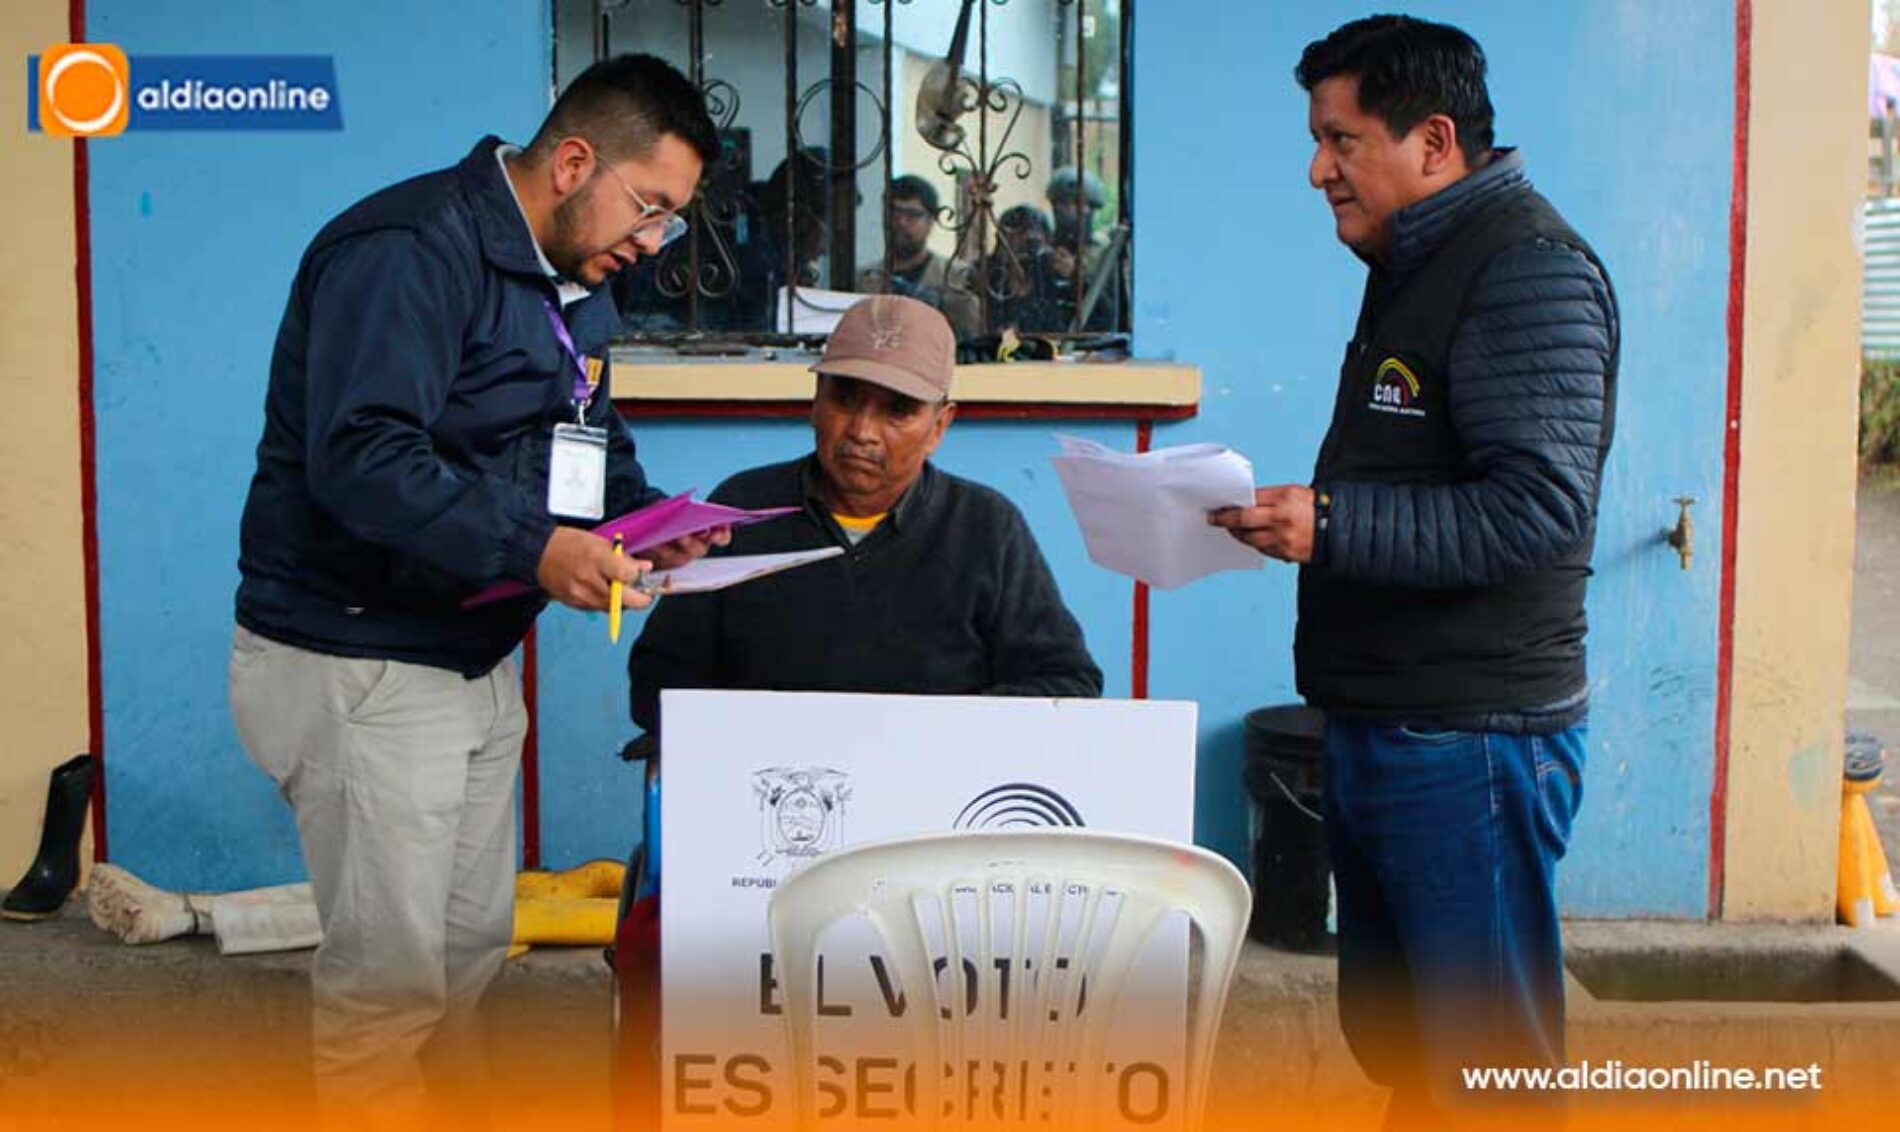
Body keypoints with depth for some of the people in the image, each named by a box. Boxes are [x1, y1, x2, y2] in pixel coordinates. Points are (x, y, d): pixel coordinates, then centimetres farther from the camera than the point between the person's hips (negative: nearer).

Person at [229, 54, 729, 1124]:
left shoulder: (576, 288, 12)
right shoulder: (411, 250, -19)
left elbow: (594, 447, 20)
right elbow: (360, 458, -30)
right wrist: (530, 550, -35)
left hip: (474, 662, 10)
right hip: (359, 664, -9)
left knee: (473, 945, 17)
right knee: (390, 976, -3)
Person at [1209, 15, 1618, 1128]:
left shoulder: (1528, 266, -14)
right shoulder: (1412, 264, 17)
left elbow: (1539, 505, -24)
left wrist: (1332, 525, -25)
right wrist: (1289, 514, 11)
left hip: (1472, 741, -10)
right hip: (1382, 727, 10)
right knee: (1392, 1041, 20)